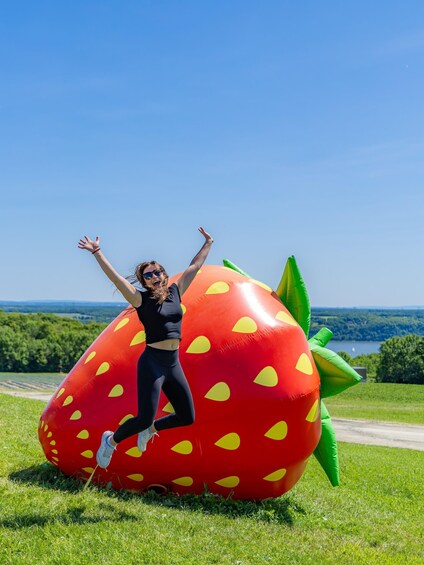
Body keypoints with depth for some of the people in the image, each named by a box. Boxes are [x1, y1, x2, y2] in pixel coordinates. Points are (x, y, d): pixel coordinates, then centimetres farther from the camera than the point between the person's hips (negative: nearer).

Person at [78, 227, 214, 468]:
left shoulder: (175, 292, 10)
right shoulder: (142, 299, -3)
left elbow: (195, 266, 19)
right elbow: (115, 277, -12)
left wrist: (208, 243, 26)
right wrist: (97, 252, -19)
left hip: (174, 364, 6)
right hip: (152, 363, -6)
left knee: (187, 417, 8)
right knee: (144, 418, -12)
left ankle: (150, 429, 33)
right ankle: (111, 440, 16)